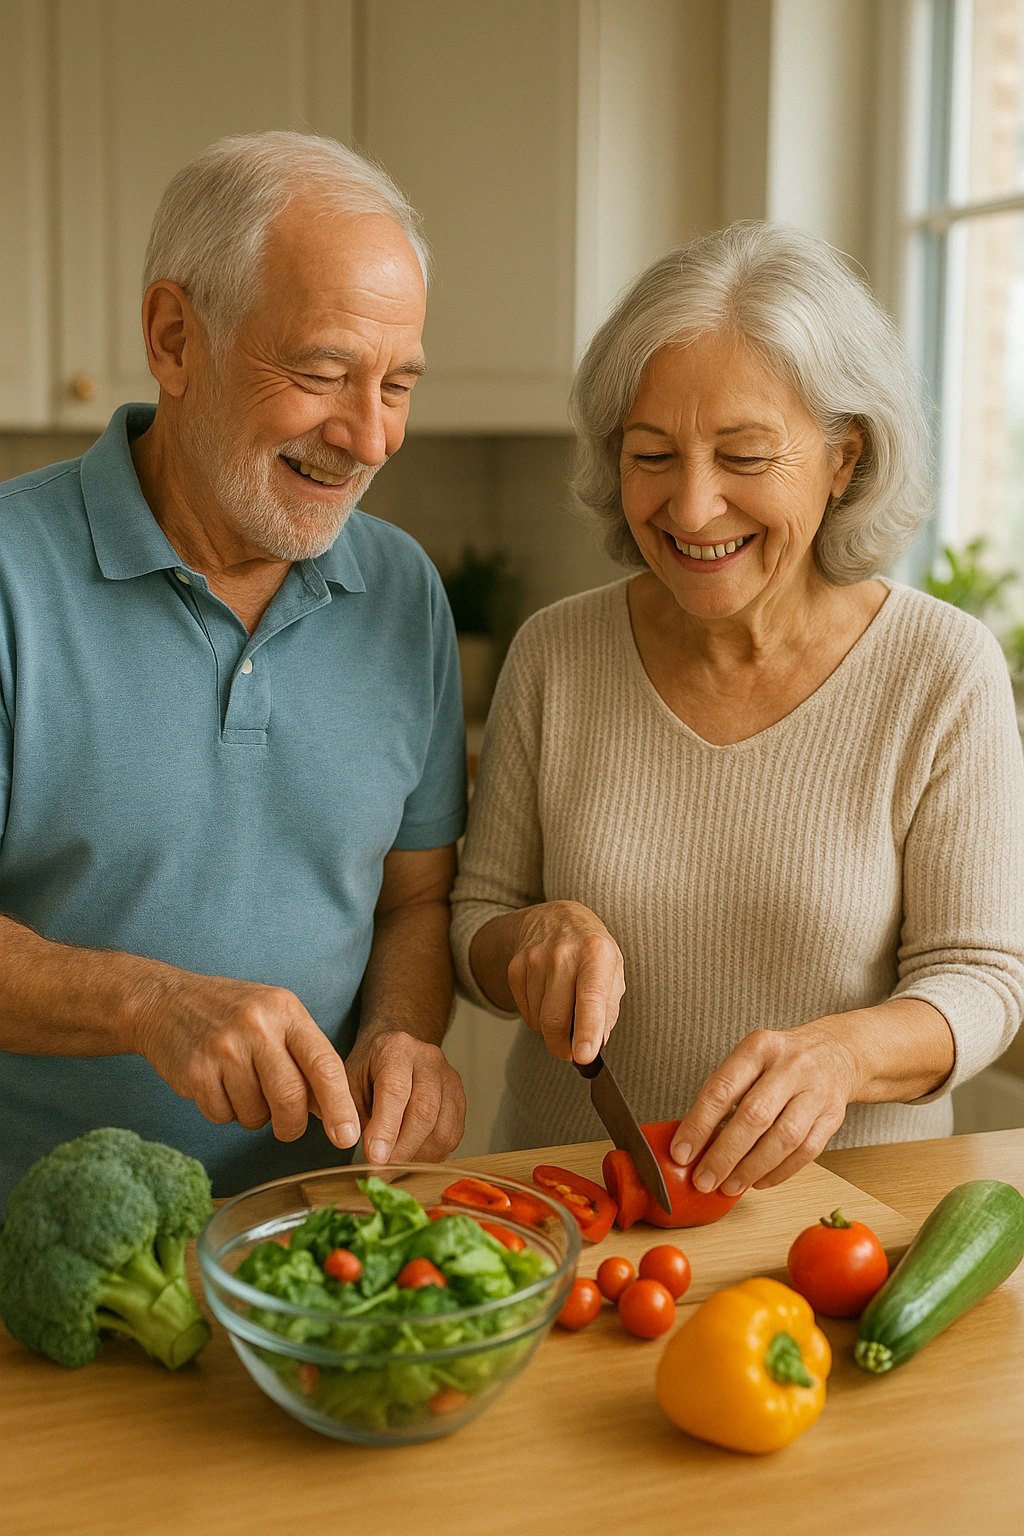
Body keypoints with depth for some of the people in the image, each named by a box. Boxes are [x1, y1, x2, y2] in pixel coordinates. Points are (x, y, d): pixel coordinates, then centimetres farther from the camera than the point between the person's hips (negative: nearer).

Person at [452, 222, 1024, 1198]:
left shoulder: (943, 673, -7)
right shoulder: (554, 656, 0)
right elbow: (474, 928, 8)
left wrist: (841, 1052, -24)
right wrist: (540, 936, -14)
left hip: (834, 1195, -1)